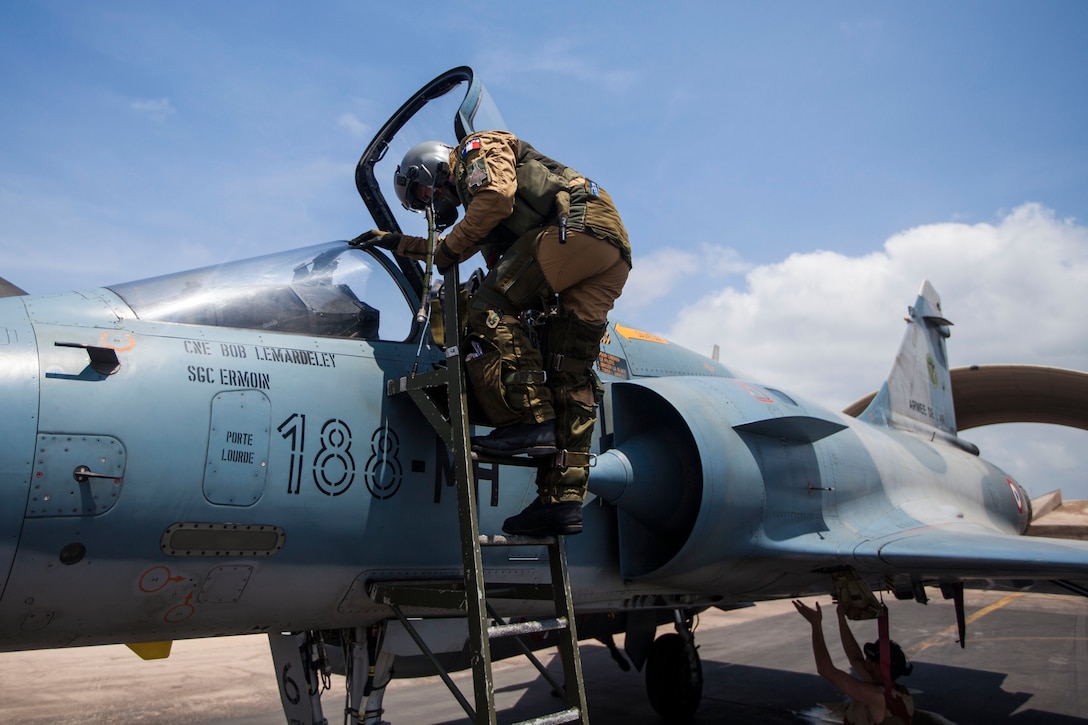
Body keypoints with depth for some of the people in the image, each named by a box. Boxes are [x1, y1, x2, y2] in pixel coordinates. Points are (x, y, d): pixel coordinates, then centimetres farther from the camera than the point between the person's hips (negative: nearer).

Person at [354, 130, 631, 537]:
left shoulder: (479, 147, 10)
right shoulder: (476, 199, 35)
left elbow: (497, 195, -10)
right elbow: (461, 245, 47)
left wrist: (449, 249, 0)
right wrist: (398, 243, 52)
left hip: (579, 222, -9)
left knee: (491, 309, -14)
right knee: (569, 375, 0)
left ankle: (529, 420, -23)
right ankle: (563, 499, -4)